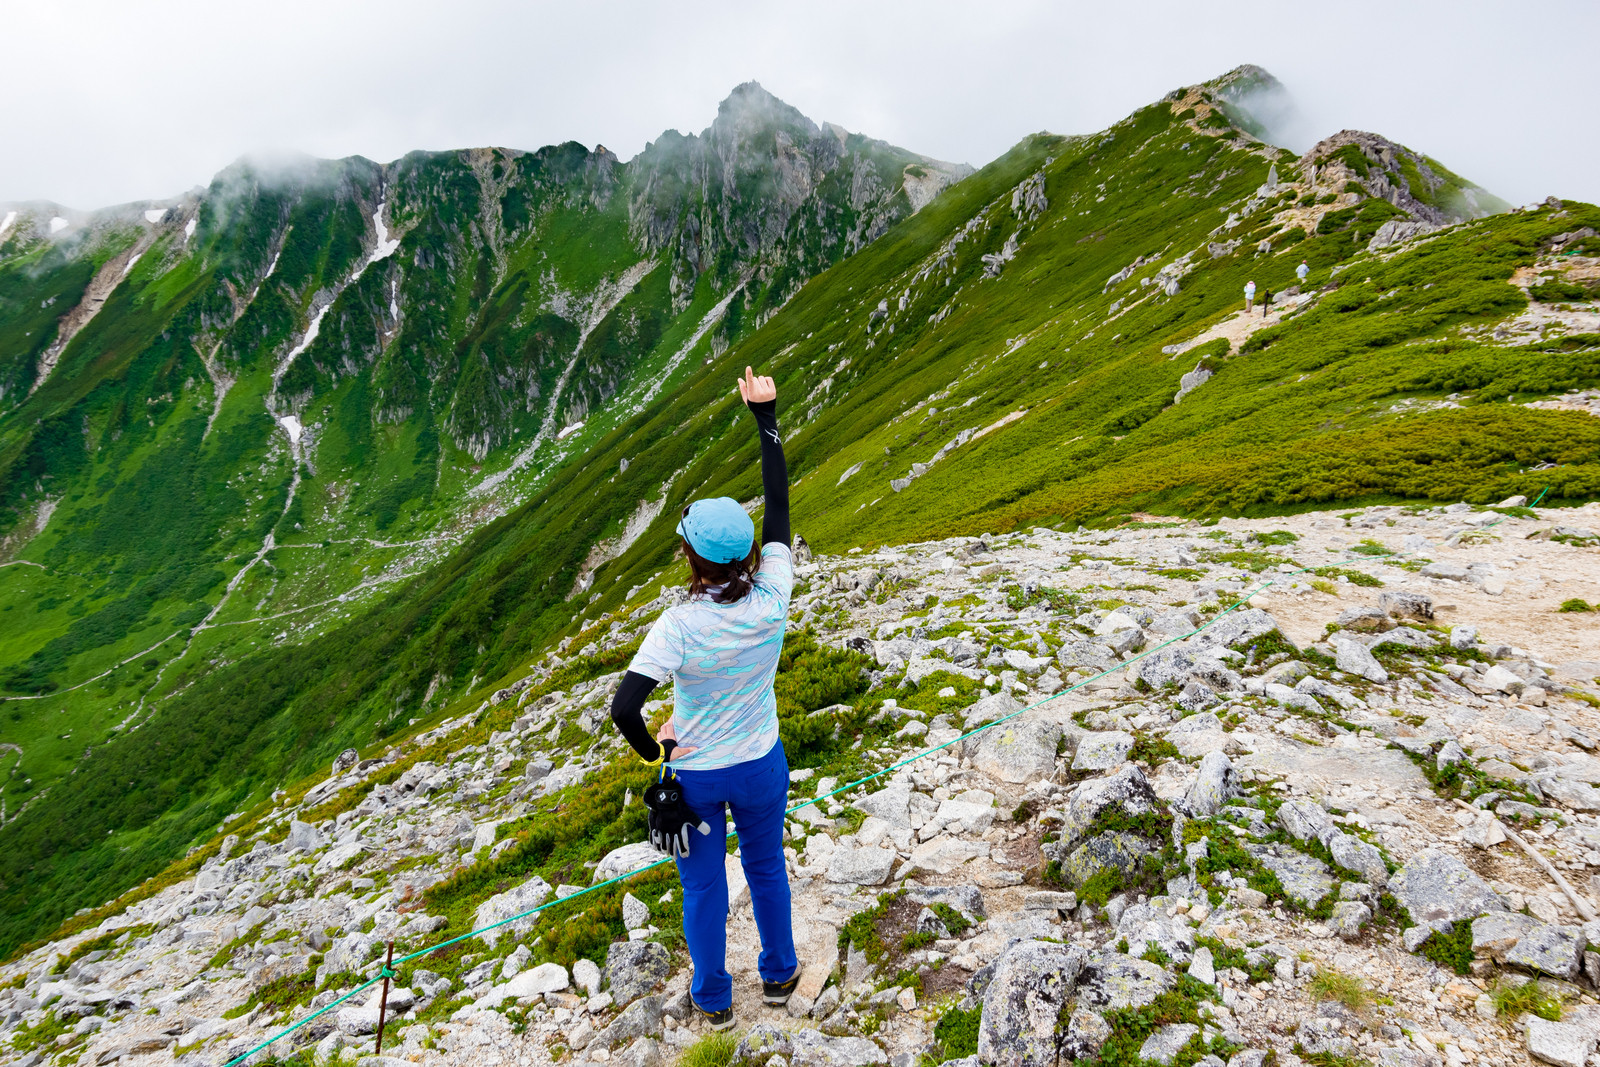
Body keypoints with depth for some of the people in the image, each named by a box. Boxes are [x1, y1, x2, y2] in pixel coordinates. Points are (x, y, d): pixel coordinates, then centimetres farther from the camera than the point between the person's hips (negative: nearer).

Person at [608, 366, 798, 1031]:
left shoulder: (679, 627, -28)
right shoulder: (771, 602, -21)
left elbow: (623, 708, -34)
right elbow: (779, 507, -12)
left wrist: (653, 751, -11)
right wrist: (765, 415, -7)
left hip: (695, 775, -2)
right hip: (762, 768, 3)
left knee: (703, 887, 20)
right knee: (766, 868, 27)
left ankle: (713, 1000, 42)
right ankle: (779, 974, 48)